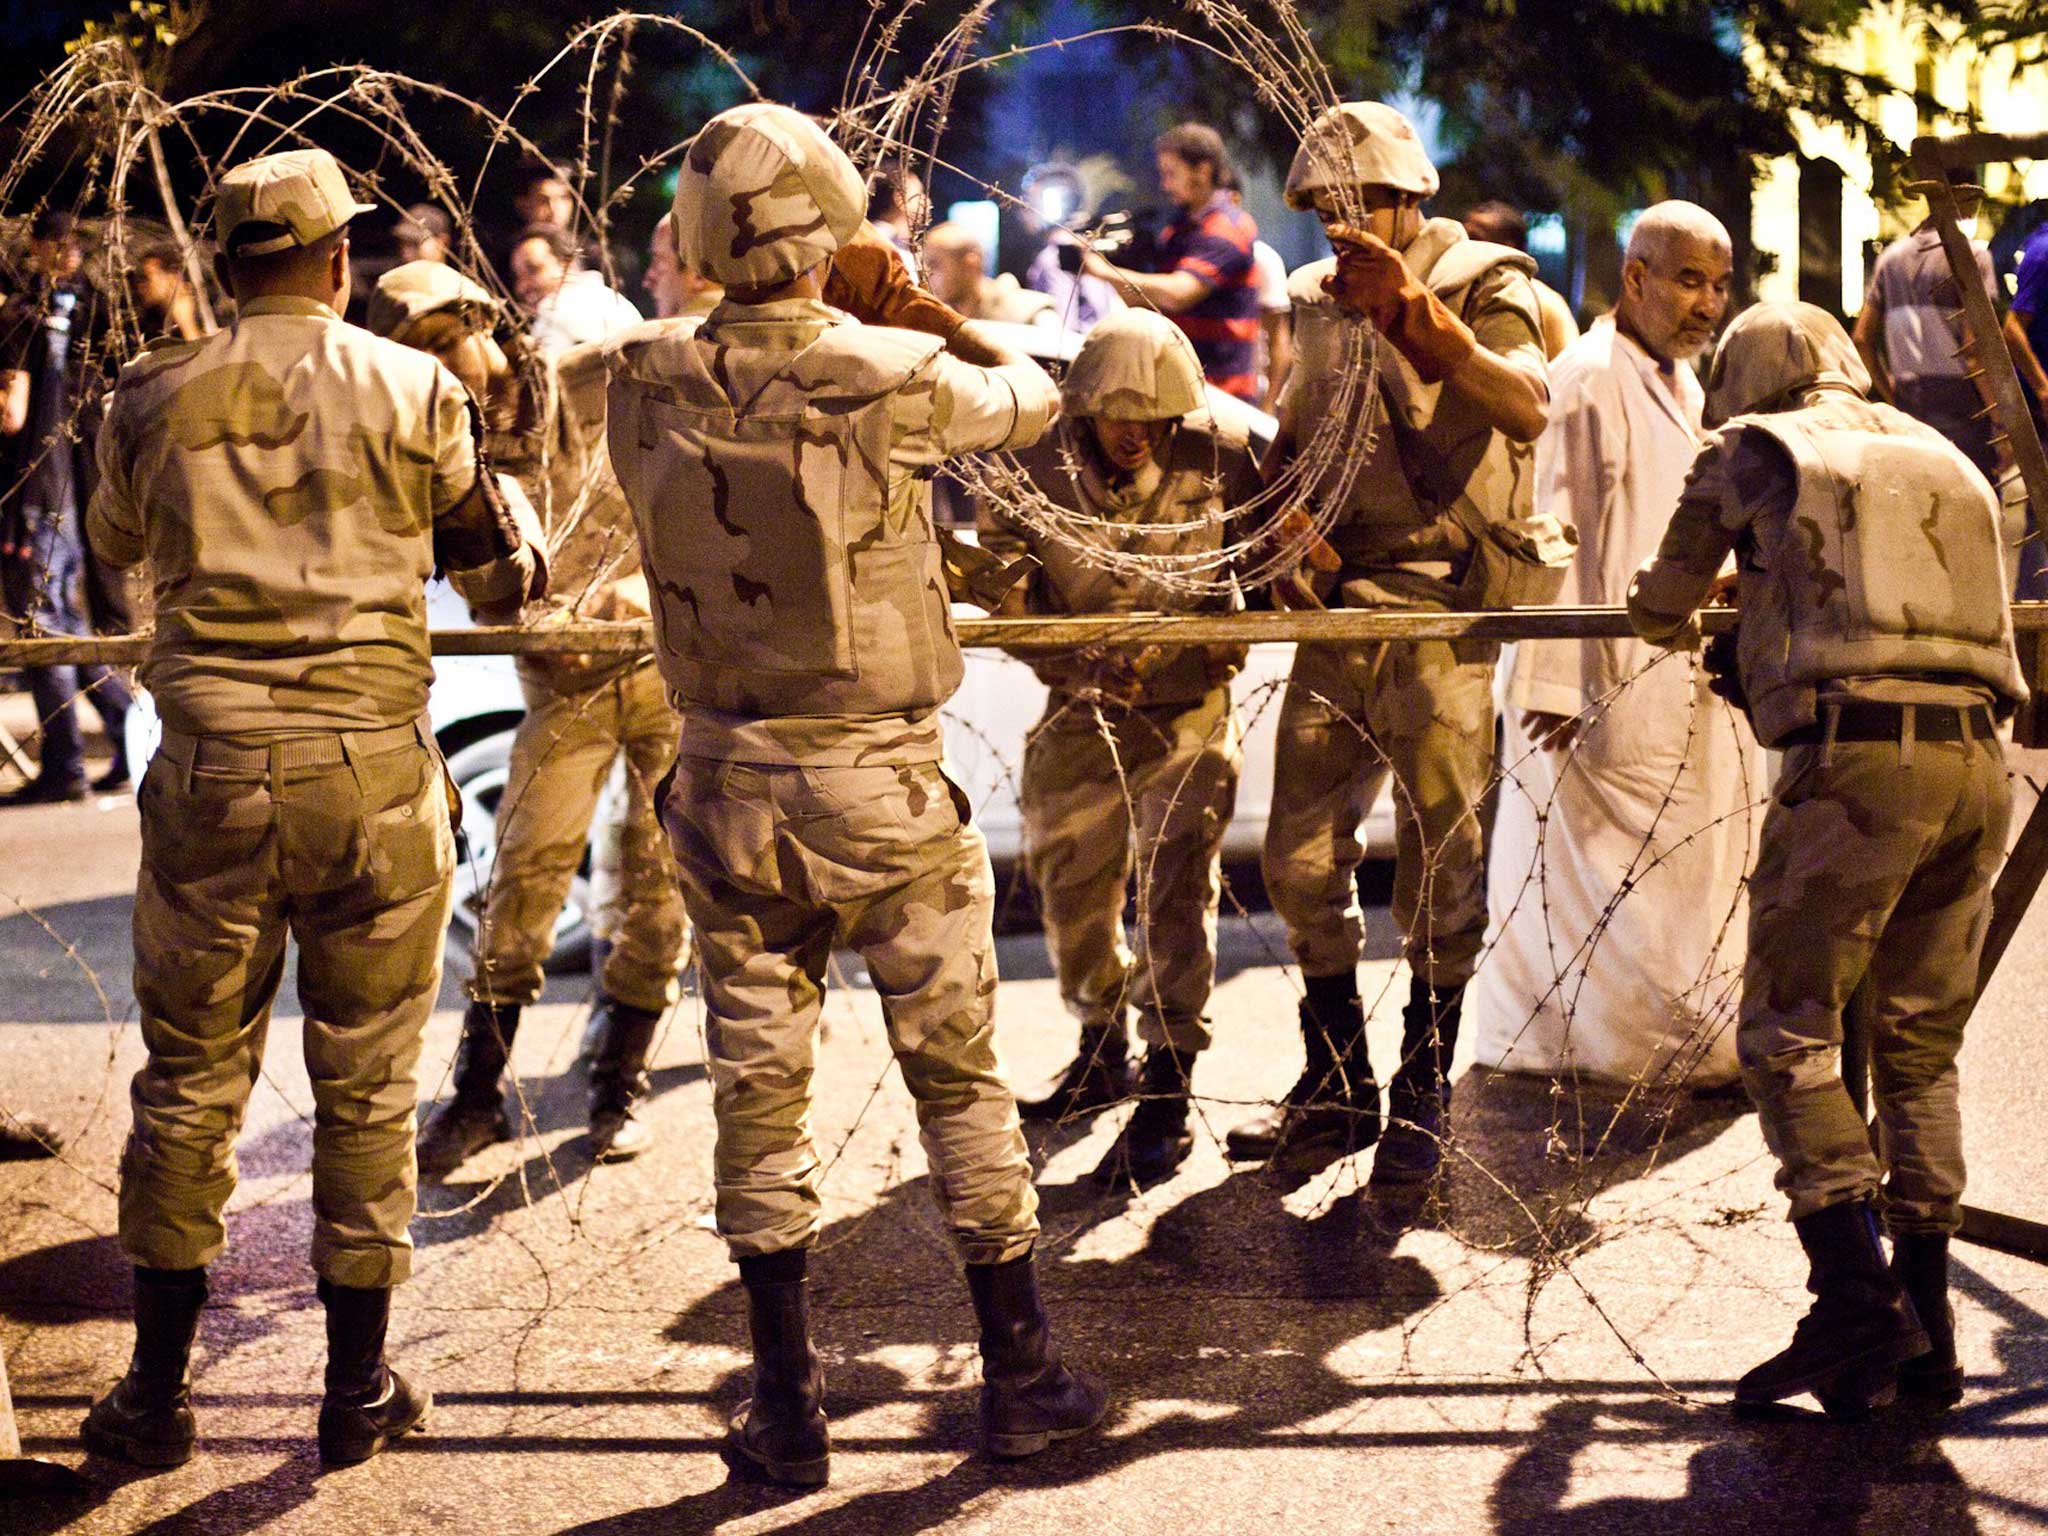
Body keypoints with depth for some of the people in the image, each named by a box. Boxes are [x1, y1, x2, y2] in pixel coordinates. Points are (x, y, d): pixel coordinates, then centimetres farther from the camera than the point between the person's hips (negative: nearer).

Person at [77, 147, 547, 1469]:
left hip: (208, 767, 1)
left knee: (190, 1080, 11)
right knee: (366, 1085, 10)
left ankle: (157, 1390, 19)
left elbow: (117, 542, 21)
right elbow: (506, 574, 8)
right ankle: (359, 1387, 19)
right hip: (369, 767, -1)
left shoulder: (156, 397, 2)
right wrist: (499, 496, 30)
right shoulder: (414, 392, -2)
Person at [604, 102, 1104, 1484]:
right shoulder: (891, 377, -15)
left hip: (730, 787, 2)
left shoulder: (651, 382, -7)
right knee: (960, 1074, 11)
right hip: (883, 791, -2)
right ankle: (1020, 1376, 21)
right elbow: (1030, 398, 4)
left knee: (759, 1091, 10)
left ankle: (788, 1406, 16)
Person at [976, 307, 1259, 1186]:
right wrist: (1073, 661, -23)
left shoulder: (1217, 460, -13)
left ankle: (1165, 1103, -6)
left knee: (1177, 886, -11)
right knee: (1069, 883, 13)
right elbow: (1007, 593, -8)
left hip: (1189, 710, -3)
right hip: (1082, 715, 3)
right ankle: (1103, 1054, 37)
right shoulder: (1032, 471, -12)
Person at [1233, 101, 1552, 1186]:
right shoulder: (1321, 303, 13)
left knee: (1439, 865, -2)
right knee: (1301, 856, 6)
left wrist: (1421, 318, -37)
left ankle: (1423, 1097, 11)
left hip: (1442, 614, -6)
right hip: (1338, 608, 6)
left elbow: (1528, 408, -25)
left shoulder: (1481, 288, -5)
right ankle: (1336, 1090, 19)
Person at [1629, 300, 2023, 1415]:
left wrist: (1669, 624, 48)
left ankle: (1858, 1297, -11)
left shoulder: (1749, 450, 12)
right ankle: (1926, 1329, 14)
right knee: (1920, 1049, 13)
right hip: (1976, 766, 6)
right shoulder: (1940, 454, 26)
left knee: (1788, 1036, 1)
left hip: (1857, 759, -5)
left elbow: (1662, 602, 23)